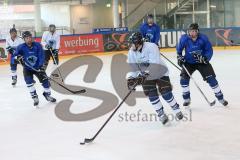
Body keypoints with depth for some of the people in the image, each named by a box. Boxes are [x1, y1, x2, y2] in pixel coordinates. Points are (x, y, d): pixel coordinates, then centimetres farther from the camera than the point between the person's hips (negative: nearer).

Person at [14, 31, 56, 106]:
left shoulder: (37, 45, -14)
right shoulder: (21, 47, -13)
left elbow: (41, 56, -17)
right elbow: (15, 55, -5)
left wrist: (41, 66, -28)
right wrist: (18, 58, -29)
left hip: (37, 67, 1)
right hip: (27, 68, -1)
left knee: (45, 80, -1)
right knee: (29, 82, -18)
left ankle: (47, 94, 23)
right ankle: (35, 97, -3)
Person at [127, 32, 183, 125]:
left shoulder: (151, 47, -31)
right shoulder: (131, 53, -13)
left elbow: (154, 65, -38)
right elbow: (132, 67, -6)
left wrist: (142, 76, -44)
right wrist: (130, 78, -23)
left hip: (160, 72, -4)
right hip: (146, 76, 4)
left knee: (165, 92, -8)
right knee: (152, 95, -7)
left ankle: (176, 109, 16)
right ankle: (161, 114, 8)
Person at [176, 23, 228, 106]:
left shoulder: (203, 38, -20)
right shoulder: (184, 38, -15)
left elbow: (209, 50, -12)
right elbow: (179, 48, 5)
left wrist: (205, 58, -28)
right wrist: (179, 56, -3)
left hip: (202, 61, -1)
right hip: (189, 62, 1)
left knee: (211, 78, -7)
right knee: (183, 78, -11)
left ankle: (220, 97, 8)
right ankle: (187, 99, 8)